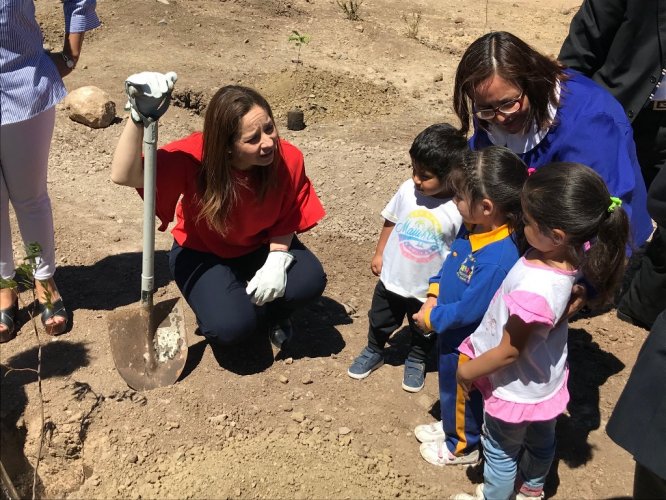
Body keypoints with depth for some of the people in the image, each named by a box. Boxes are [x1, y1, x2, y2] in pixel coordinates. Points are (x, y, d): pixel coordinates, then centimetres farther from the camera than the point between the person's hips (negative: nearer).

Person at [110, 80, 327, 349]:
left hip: (260, 247, 3)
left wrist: (277, 258, -24)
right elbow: (123, 175, -42)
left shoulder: (288, 158, -24)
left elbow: (287, 218, -8)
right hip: (202, 254, -2)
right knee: (230, 326, -26)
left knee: (310, 280, -25)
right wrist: (139, 115, -54)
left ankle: (271, 311, 9)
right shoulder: (196, 156, -31)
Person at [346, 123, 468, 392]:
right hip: (392, 279, 3)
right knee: (380, 321, 26)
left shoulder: (459, 211, -27)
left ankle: (416, 362, 51)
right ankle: (373, 352, 53)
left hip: (430, 289, -3)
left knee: (424, 332, 24)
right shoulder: (408, 190, -16)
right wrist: (379, 254, 7)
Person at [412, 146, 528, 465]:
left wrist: (432, 317, -17)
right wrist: (434, 294, -5)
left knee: (462, 392, 18)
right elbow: (450, 262, 7)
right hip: (451, 332, 8)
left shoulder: (499, 258, -38)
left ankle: (462, 446, 44)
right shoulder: (472, 227, -11)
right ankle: (451, 426, 56)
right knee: (450, 384, 30)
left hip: (469, 343, -8)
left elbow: (469, 309, -31)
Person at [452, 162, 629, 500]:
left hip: (517, 389, -8)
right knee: (540, 439, 33)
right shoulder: (571, 254, -22)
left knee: (500, 451, 22)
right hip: (545, 380, 8)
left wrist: (466, 371, -13)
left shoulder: (535, 291, -43)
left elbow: (508, 352, -28)